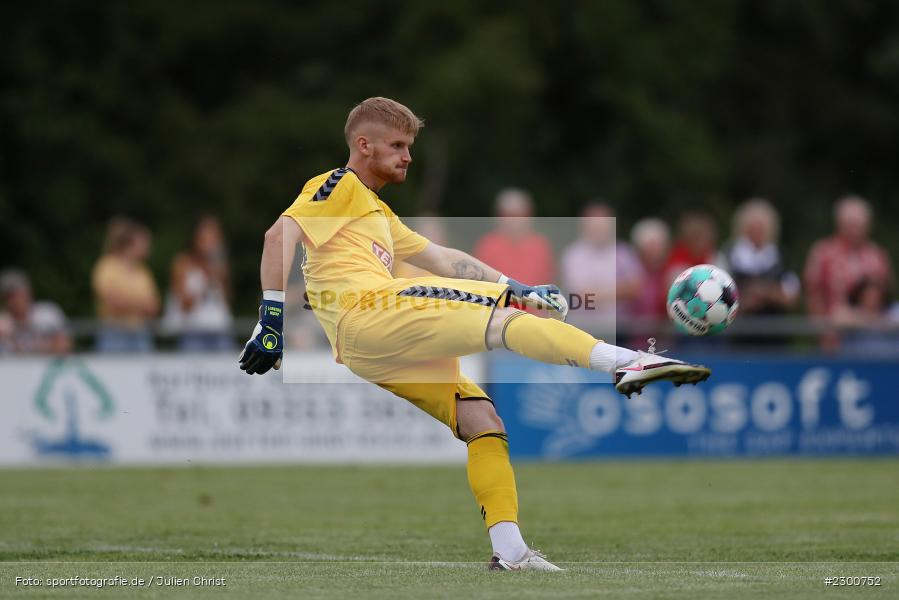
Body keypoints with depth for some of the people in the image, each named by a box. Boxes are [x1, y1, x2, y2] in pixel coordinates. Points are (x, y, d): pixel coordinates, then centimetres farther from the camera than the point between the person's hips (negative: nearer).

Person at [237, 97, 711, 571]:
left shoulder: (377, 214, 34)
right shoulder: (340, 186, 6)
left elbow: (441, 259, 33)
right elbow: (279, 235, -10)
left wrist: (518, 289, 25)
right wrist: (273, 318, -21)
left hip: (378, 355, 9)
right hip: (368, 310, -9)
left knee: (480, 417, 1)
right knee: (504, 318, -20)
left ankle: (509, 552, -7)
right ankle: (626, 363, -36)